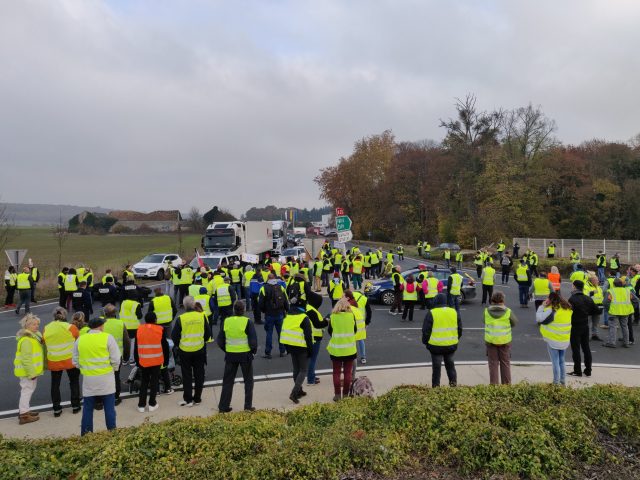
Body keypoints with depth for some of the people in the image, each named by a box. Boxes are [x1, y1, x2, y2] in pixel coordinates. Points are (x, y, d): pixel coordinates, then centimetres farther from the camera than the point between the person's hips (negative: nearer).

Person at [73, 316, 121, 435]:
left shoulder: (80, 340, 4)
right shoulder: (107, 338, -7)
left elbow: (75, 362, 7)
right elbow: (116, 360, -9)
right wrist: (113, 369, 10)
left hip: (88, 380, 3)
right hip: (105, 379, -3)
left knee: (87, 409, 12)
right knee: (109, 408, 7)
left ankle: (86, 436, 16)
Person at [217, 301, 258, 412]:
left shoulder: (226, 321, -1)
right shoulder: (247, 322, -12)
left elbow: (220, 340, 4)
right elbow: (253, 340, -12)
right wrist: (254, 350, 6)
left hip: (230, 354, 3)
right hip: (245, 355, -2)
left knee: (227, 381, 13)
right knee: (248, 380, 13)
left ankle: (223, 406, 15)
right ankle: (248, 406, 13)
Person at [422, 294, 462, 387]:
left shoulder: (431, 313, -9)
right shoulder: (454, 312, 4)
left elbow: (426, 330, -7)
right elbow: (460, 329, 11)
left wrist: (425, 341, 8)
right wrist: (456, 339, 24)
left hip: (436, 345, -3)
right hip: (451, 345, 4)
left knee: (436, 366, 7)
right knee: (450, 364, 21)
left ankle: (436, 386, 12)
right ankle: (453, 383, 21)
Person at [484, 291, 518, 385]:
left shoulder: (487, 311, -10)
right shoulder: (508, 312, -13)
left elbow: (485, 322, 1)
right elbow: (515, 322, 1)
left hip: (490, 341, 1)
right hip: (505, 341, -1)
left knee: (493, 363, 11)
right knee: (505, 363, 15)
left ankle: (494, 384, 13)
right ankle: (506, 384, 22)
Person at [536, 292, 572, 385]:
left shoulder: (552, 310, -18)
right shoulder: (568, 309, 5)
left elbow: (539, 318, -19)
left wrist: (542, 306, -9)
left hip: (553, 340, -7)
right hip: (565, 340, 7)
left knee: (555, 362, 1)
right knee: (561, 361, 18)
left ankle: (556, 382, 5)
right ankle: (562, 381, 25)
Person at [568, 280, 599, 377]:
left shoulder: (572, 299, -19)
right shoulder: (588, 299, 3)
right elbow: (596, 310, 8)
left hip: (575, 327, -6)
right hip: (585, 326, 6)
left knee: (576, 349, 1)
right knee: (586, 348, 13)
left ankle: (578, 371, 6)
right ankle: (588, 370, 19)